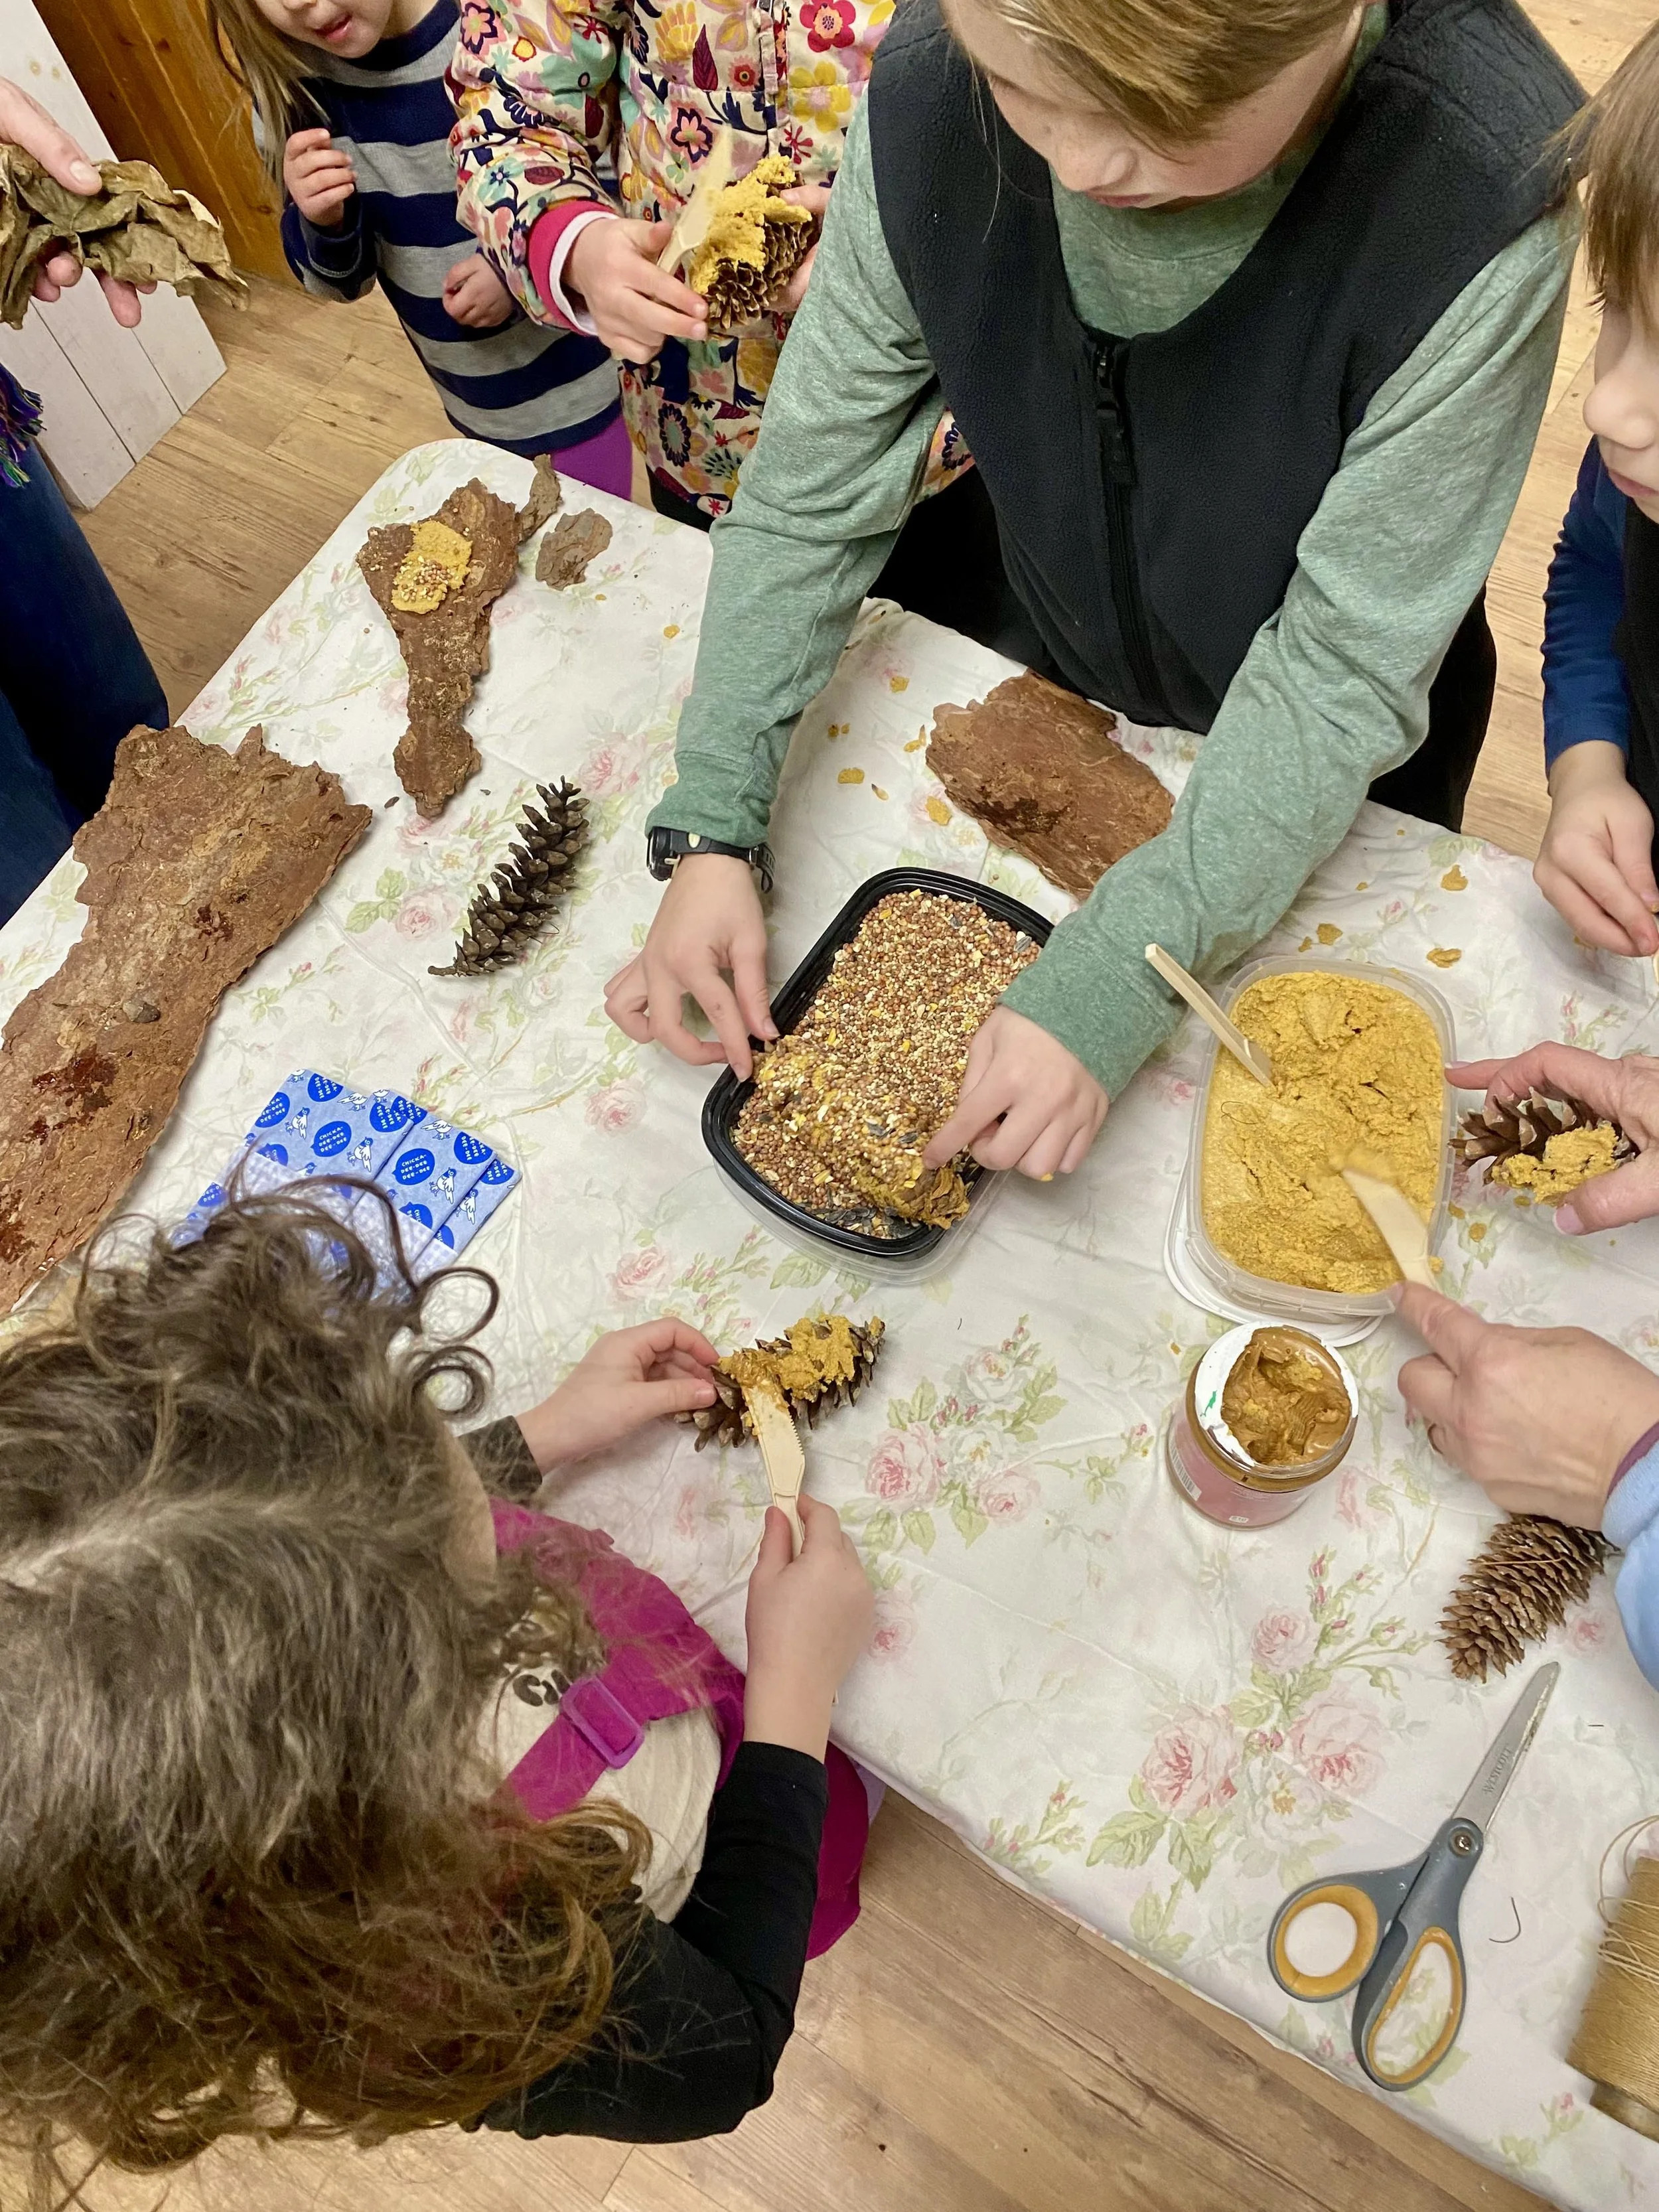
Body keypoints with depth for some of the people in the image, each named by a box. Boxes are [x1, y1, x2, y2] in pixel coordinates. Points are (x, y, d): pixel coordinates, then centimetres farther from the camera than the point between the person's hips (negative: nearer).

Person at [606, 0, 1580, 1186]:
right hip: (1062, 685, 3)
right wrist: (712, 830, -25)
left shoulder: (1478, 195, -33)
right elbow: (809, 494, -17)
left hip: (1338, 777, -2)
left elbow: (1350, 664, -29)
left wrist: (1109, 985, -37)